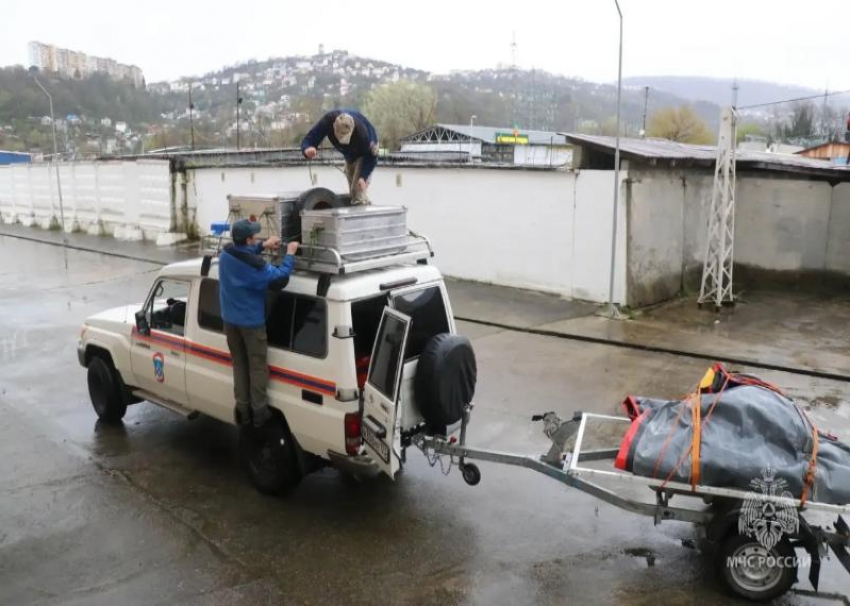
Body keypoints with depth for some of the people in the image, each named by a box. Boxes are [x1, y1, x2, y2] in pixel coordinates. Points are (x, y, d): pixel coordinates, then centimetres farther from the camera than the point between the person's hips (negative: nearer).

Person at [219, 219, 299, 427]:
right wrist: (290, 254, -9)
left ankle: (242, 409, 25)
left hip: (230, 319, 7)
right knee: (257, 367, 7)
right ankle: (259, 411, 15)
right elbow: (280, 278, -20)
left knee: (239, 364, 17)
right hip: (251, 322, -7)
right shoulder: (255, 265, -29)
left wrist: (263, 246, 11)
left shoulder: (226, 254, -6)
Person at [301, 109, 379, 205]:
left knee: (358, 190, -18)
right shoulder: (327, 121, -35)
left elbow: (371, 157, -30)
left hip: (364, 154, -5)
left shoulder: (362, 132, -43)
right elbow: (308, 140, -33)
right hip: (349, 155, 5)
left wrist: (363, 177, -43)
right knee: (352, 193, 13)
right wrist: (307, 149, -58)